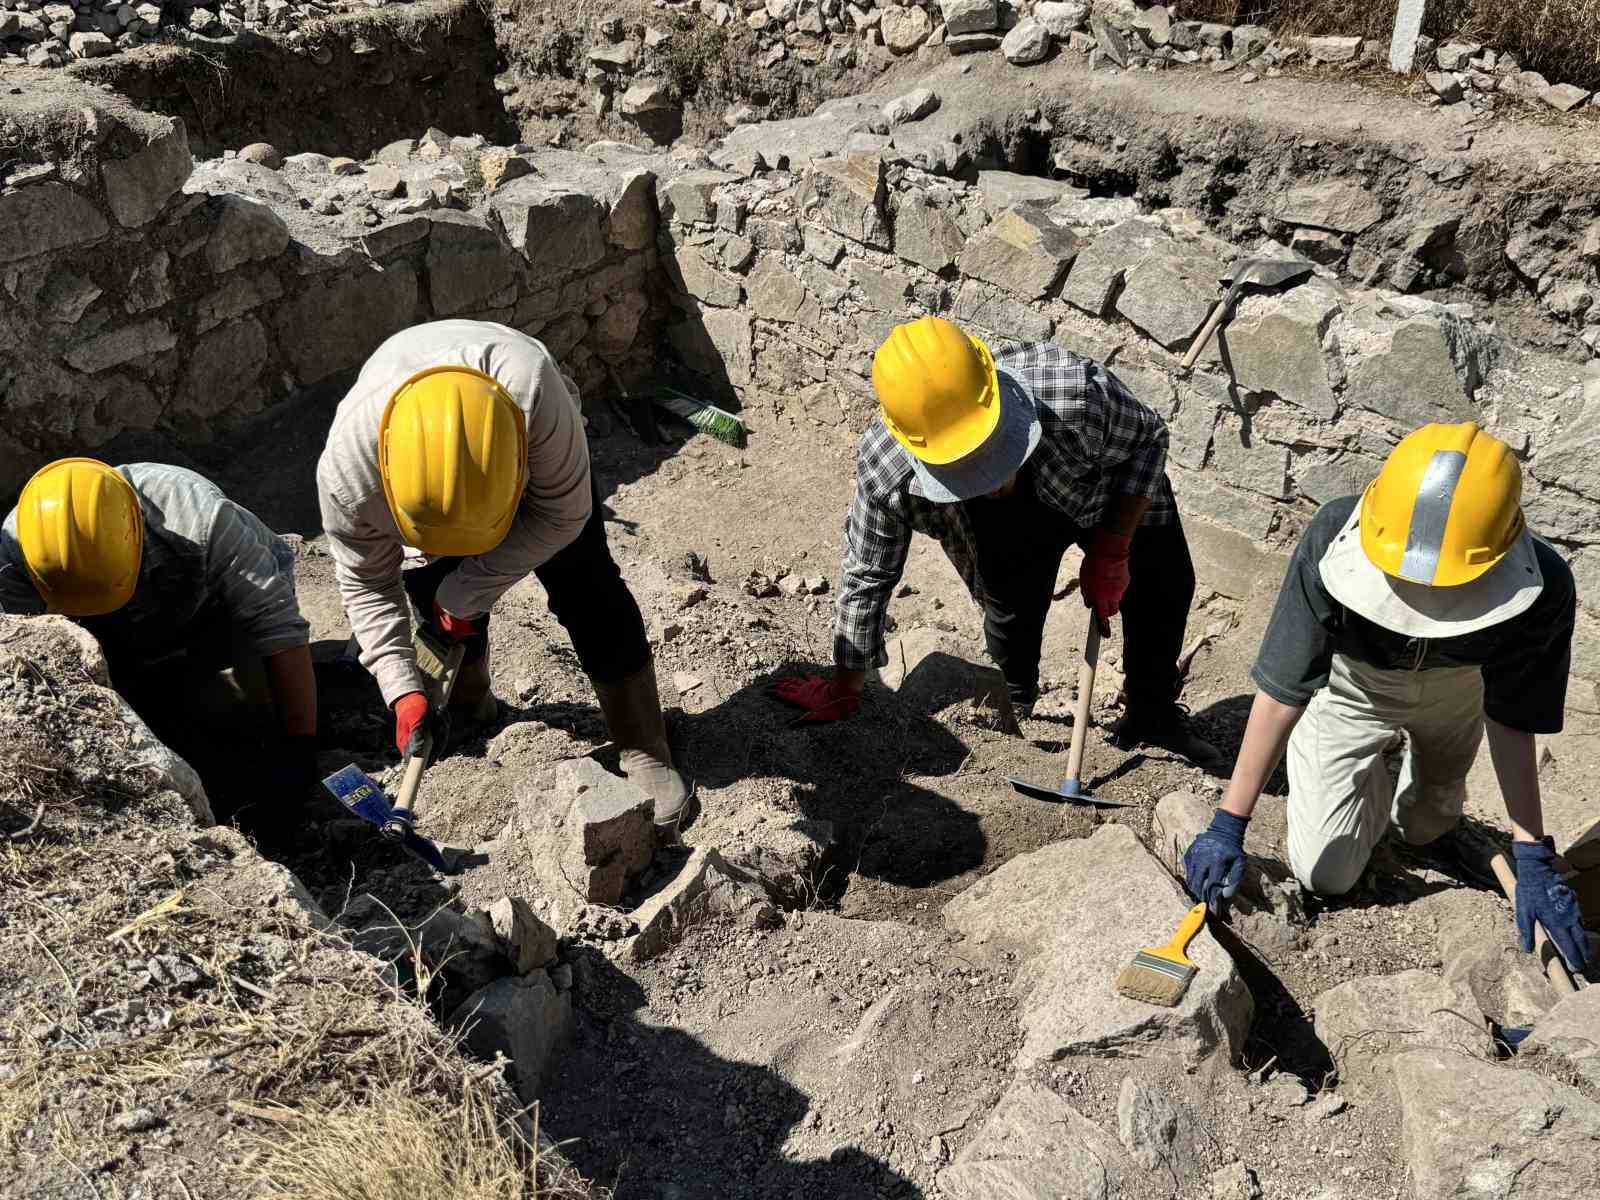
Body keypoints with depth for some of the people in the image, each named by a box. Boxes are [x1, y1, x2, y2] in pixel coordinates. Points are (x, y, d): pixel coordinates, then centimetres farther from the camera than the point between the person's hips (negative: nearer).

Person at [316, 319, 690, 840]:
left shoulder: (536, 391, -47)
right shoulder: (346, 468, -38)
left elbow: (563, 514, -30)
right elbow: (367, 584, -20)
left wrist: (465, 593, -26)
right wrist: (403, 690, -27)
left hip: (537, 447, -2)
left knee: (588, 590, -12)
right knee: (436, 598, -5)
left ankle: (647, 755, -1)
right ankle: (467, 707, 28)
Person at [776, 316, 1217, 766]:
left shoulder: (1076, 394, -46)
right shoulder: (882, 472, -40)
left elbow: (1148, 437, -22)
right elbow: (866, 578, -22)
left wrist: (1112, 550, -26)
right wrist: (845, 691, -12)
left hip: (1113, 497, 0)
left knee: (1165, 591, 8)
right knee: (1011, 619, -3)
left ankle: (1155, 717, 34)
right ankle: (1018, 711, 31)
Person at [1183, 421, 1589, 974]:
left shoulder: (1540, 589, -37)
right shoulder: (1334, 542, -41)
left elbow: (1511, 721, -22)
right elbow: (1282, 692, -33)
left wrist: (1534, 858, -21)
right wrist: (1228, 825, -32)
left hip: (1451, 683, 1)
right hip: (1351, 680, -1)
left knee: (1425, 829, 22)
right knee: (1323, 876, 2)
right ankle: (1380, 763, 30)